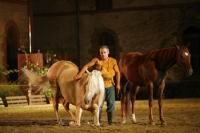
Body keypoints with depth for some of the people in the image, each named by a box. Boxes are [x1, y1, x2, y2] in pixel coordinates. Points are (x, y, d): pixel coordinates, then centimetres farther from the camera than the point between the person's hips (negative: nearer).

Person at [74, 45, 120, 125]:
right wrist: (80, 74, -30)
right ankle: (98, 121, 8)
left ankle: (110, 121, 15)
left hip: (110, 85, 2)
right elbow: (87, 66, -17)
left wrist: (118, 84, 3)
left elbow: (117, 73, 4)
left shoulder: (113, 61, -3)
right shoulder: (97, 60, -8)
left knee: (111, 103, 2)